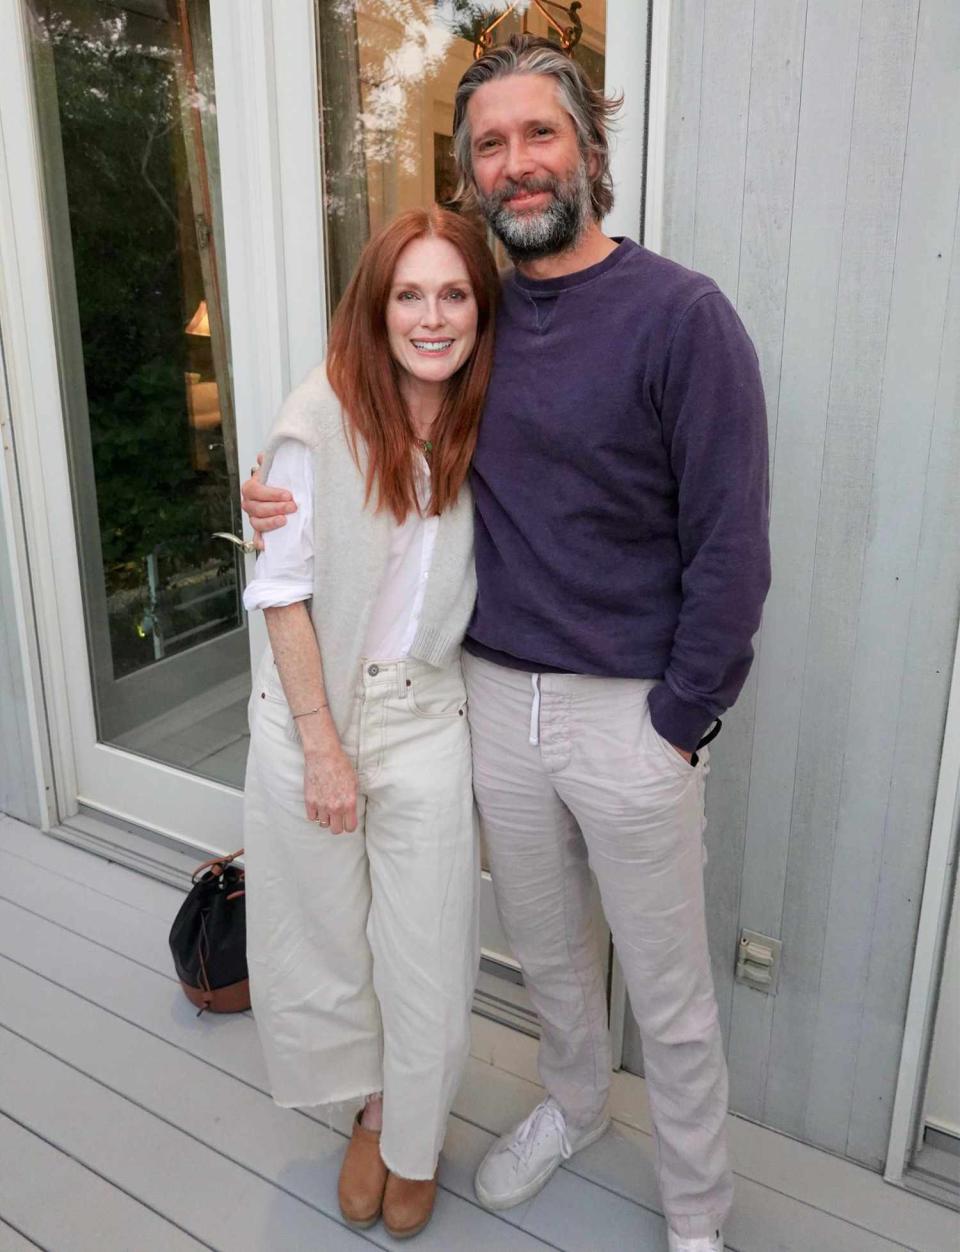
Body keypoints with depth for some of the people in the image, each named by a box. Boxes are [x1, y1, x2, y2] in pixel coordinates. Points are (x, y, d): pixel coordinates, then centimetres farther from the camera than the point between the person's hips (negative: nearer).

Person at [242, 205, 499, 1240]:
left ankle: (409, 1140, 39)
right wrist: (323, 743, -11)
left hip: (425, 716, 2)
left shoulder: (483, 430, -1)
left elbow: (479, 586, 7)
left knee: (425, 952, 10)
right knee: (329, 933, 15)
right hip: (310, 710, -2)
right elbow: (283, 590, -10)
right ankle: (370, 1108, 45)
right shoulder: (324, 417, -13)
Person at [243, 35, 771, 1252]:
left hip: (627, 714, -5)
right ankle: (572, 1105, 53)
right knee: (545, 951, 25)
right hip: (494, 697, 5)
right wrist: (300, 503, -2)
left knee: (669, 994, 13)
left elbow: (731, 549, -14)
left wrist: (676, 725, -13)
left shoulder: (681, 314, -13)